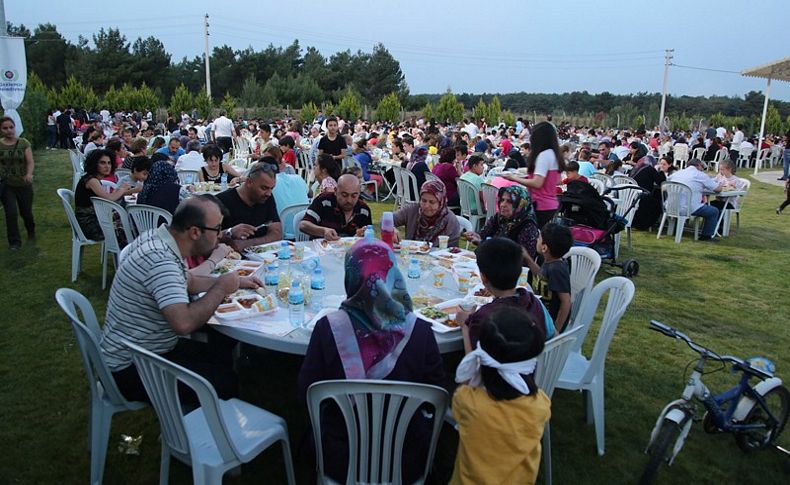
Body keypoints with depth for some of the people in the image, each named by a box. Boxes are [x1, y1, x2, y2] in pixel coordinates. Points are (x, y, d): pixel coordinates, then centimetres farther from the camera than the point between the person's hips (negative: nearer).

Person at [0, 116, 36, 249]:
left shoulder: (24, 143, -4)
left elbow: (30, 162, -12)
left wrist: (29, 174, -31)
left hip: (24, 184, 0)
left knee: (26, 212, 12)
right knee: (11, 213, -6)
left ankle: (31, 231, 42)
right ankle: (14, 241, 10)